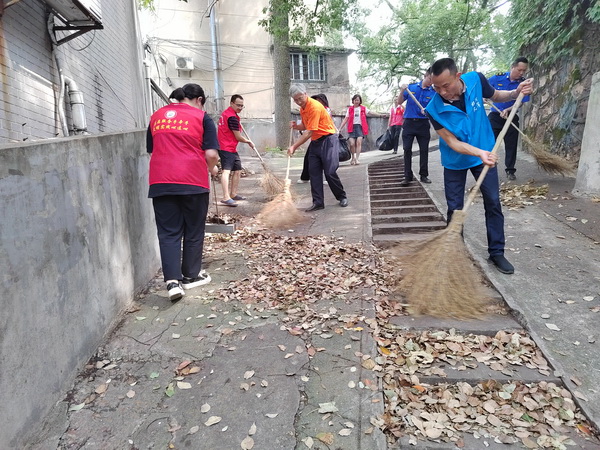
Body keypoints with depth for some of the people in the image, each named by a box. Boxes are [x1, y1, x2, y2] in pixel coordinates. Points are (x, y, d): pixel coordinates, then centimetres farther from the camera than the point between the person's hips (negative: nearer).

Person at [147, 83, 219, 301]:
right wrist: (212, 168, 15)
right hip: (193, 181, -3)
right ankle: (191, 276, 24)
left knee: (168, 233, 7)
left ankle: (173, 281, -3)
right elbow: (211, 153, -5)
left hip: (161, 182, 3)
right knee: (193, 231, 12)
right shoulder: (201, 117, 3)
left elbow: (151, 150, 21)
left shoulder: (157, 116, 16)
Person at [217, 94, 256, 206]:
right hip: (227, 149, -11)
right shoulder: (232, 117, -17)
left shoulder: (226, 113, 14)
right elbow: (238, 137, -14)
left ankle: (233, 194, 29)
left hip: (232, 149, 11)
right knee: (226, 171, -21)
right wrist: (248, 141, 2)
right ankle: (226, 197, -32)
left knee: (237, 171, 18)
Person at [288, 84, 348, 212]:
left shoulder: (314, 107, -20)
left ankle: (342, 197, 12)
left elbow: (309, 132, -22)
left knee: (330, 172, -9)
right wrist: (296, 126, -1)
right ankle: (318, 202, 5)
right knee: (313, 172, 1)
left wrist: (294, 147, -22)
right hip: (315, 142, 9)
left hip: (328, 140, -9)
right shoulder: (302, 108, 9)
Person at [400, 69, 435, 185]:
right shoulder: (411, 87, 2)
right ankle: (407, 177, 2)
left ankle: (424, 175, 15)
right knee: (407, 149, -2)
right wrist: (402, 91, -14)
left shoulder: (433, 92, 1)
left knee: (424, 150, 4)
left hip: (423, 124, 0)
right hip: (409, 122, 0)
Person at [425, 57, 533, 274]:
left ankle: (496, 252, 18)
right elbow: (452, 142, -25)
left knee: (493, 203, 6)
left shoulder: (476, 80, -19)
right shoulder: (434, 109, -26)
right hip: (455, 162, -2)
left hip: (485, 154, 2)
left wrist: (515, 93, -15)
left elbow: (495, 96, 4)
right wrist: (479, 153, -39)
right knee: (455, 208, 5)